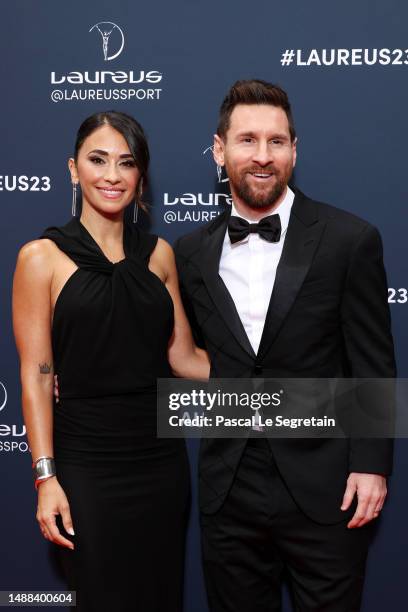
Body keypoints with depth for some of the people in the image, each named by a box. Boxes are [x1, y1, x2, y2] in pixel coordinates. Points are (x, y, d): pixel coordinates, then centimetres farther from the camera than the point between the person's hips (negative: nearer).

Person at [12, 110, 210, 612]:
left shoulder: (158, 254, 6)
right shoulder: (42, 256, -5)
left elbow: (183, 357, 6)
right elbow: (36, 376, -8)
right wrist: (46, 478, -11)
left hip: (161, 457, 4)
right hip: (87, 462, -4)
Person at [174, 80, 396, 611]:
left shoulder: (350, 240, -7)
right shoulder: (192, 252, 3)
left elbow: (373, 364, -6)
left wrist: (371, 464, -9)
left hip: (324, 487, -2)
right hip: (228, 486, 3)